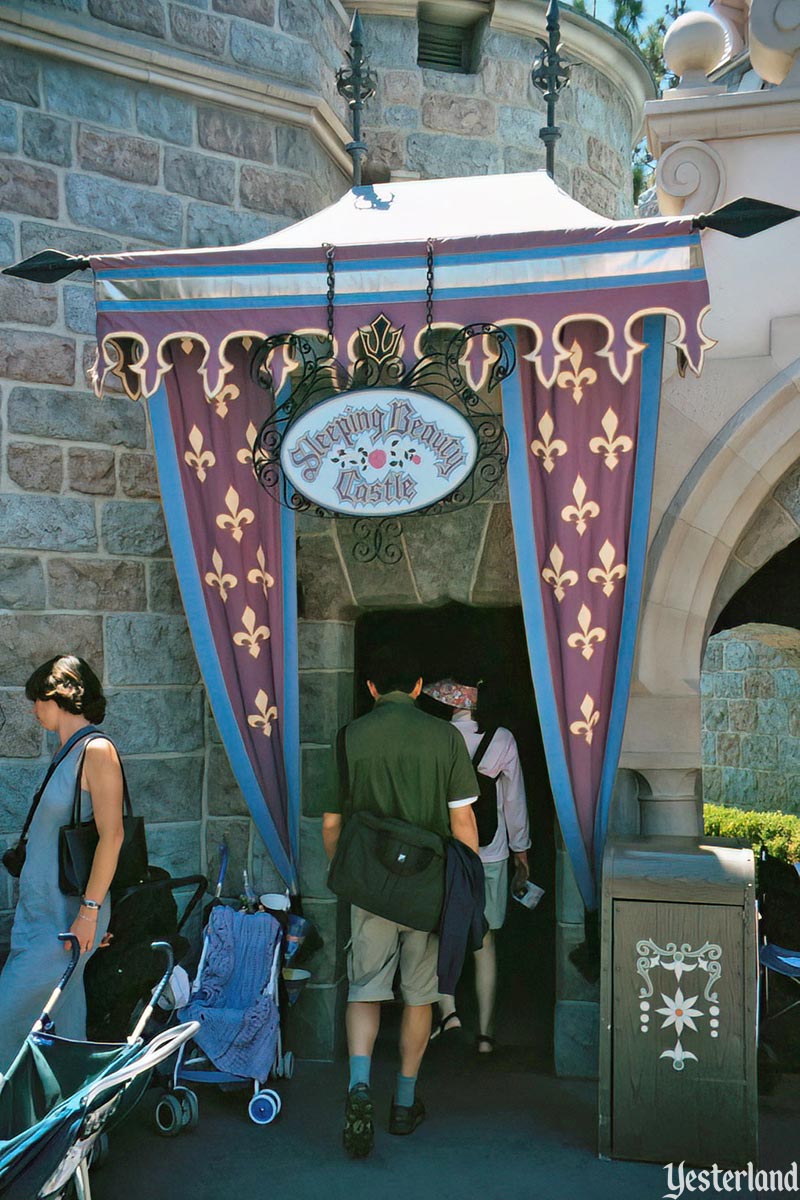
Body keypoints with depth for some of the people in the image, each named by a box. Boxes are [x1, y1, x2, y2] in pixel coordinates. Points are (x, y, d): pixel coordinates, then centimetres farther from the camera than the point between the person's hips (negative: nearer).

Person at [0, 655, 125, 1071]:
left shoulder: (96, 751, -15)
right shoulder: (66, 751, 12)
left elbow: (111, 835, -20)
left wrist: (89, 912, -21)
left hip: (65, 915, -8)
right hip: (39, 908, 8)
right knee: (61, 1015, 13)